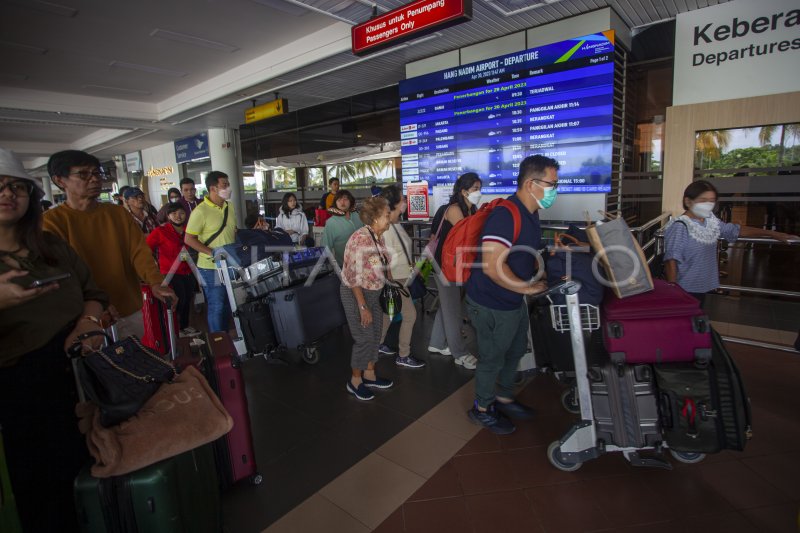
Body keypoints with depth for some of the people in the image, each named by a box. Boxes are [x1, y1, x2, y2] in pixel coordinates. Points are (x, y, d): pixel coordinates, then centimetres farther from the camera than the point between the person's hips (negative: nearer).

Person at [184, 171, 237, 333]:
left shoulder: (230, 207, 6)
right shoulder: (200, 211, -16)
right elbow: (189, 239, -15)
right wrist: (213, 253, -20)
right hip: (211, 267, -7)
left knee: (227, 305, 18)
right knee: (216, 307, 3)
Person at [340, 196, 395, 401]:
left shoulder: (379, 236, 2)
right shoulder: (360, 239, -24)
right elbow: (354, 276, -24)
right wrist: (363, 307, -21)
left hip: (374, 292, 8)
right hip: (356, 293, -8)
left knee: (375, 334, 16)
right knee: (364, 338, 0)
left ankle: (369, 374, 34)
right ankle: (355, 381, 21)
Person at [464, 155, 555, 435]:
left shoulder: (530, 214, 6)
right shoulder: (505, 215, -27)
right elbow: (492, 266, -34)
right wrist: (529, 287, -23)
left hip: (514, 302, 10)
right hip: (492, 306, -10)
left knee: (515, 351, 24)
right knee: (492, 358, 9)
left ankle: (504, 398, 47)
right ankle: (481, 409, 33)